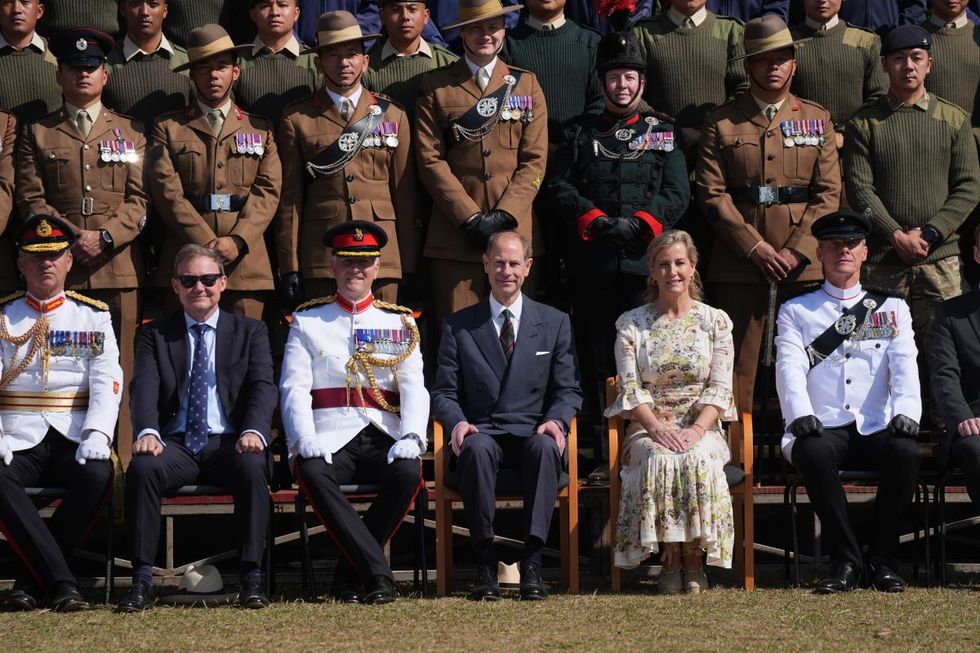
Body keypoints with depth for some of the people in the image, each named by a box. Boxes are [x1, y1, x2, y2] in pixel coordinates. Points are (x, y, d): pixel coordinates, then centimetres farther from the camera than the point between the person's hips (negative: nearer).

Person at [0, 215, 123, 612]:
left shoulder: (93, 318, 12)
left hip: (74, 442, 0)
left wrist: (97, 435, -19)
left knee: (99, 476, -33)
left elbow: (107, 381, 0)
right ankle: (60, 582, -31)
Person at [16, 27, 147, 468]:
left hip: (119, 270, 0)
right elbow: (30, 200, 4)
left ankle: (122, 462, -1)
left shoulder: (130, 133, 14)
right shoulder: (37, 134, 13)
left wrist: (105, 237, -11)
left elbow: (140, 200, 5)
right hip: (60, 270, 0)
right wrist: (73, 241, -9)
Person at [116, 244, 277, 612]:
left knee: (253, 466, -35)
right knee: (142, 467, -32)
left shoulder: (250, 332, 13)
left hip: (229, 443, -1)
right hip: (176, 444, 1)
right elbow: (144, 387, -3)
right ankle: (142, 580, -29)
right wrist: (147, 432, -26)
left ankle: (251, 579, -30)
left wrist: (254, 431, -24)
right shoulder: (154, 334, 13)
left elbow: (263, 387, -2)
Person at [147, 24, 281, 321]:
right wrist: (207, 244, -11)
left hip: (246, 261, 1)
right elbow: (168, 192, 1)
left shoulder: (260, 129, 17)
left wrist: (237, 241, -11)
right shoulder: (168, 128, 12)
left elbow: (268, 192, 6)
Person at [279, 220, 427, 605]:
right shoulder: (308, 322, 13)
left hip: (384, 439, 1)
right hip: (330, 439, -1)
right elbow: (294, 388, 2)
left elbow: (414, 388, 6)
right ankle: (378, 575, -32)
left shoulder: (399, 323, 17)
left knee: (409, 473, -32)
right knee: (311, 473, -35)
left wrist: (410, 438, -15)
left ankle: (350, 576, -16)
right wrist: (306, 441, -17)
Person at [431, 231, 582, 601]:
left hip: (532, 433, 0)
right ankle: (485, 564, -35)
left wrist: (556, 421, -12)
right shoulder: (459, 326, 12)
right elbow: (444, 392, 8)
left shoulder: (554, 323, 14)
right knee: (476, 448, -37)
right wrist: (458, 422, -15)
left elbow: (568, 390, 11)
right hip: (482, 432, 0)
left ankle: (532, 563, -39)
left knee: (546, 447, -36)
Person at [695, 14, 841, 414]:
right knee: (738, 362, -2)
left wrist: (796, 250, -6)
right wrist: (755, 247, -10)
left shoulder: (816, 119, 11)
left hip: (804, 261, 1)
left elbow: (829, 193, 6)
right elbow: (712, 193, 0)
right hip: (740, 259, -1)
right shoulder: (722, 123, 7)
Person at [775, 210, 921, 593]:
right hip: (824, 428, -1)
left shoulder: (892, 309, 19)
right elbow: (790, 368, -1)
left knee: (905, 451, -33)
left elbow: (904, 367, 4)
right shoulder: (795, 311, 16)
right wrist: (800, 415, -21)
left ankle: (883, 562, -18)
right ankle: (847, 562, -26)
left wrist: (906, 412, -17)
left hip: (877, 429, 1)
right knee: (811, 451, -37)